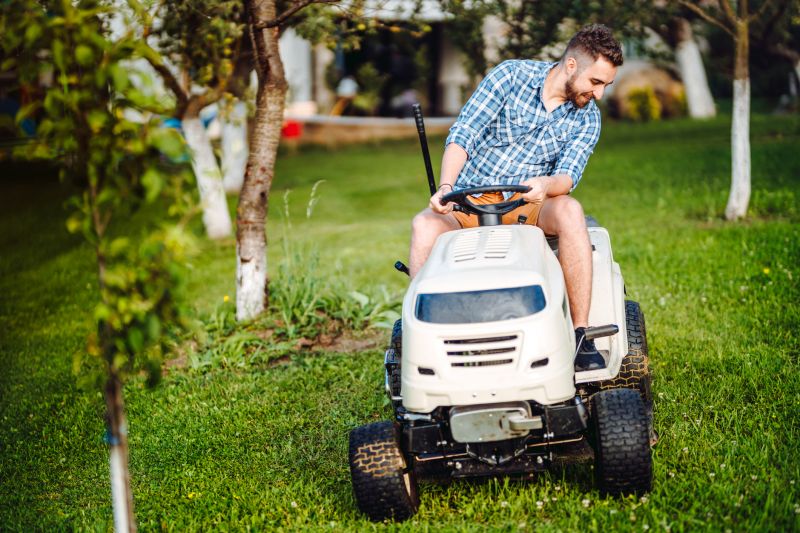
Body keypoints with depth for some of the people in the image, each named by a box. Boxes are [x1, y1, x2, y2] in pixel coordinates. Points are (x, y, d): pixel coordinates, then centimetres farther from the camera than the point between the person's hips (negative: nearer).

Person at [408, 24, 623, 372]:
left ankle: (581, 335, -32)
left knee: (569, 210, -32)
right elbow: (462, 134, -10)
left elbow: (569, 176, -10)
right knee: (424, 225, -32)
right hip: (468, 201, -1)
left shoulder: (587, 118, 2)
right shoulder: (511, 75, -5)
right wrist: (446, 187, -26)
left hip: (528, 204, 1)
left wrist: (547, 184, -36)